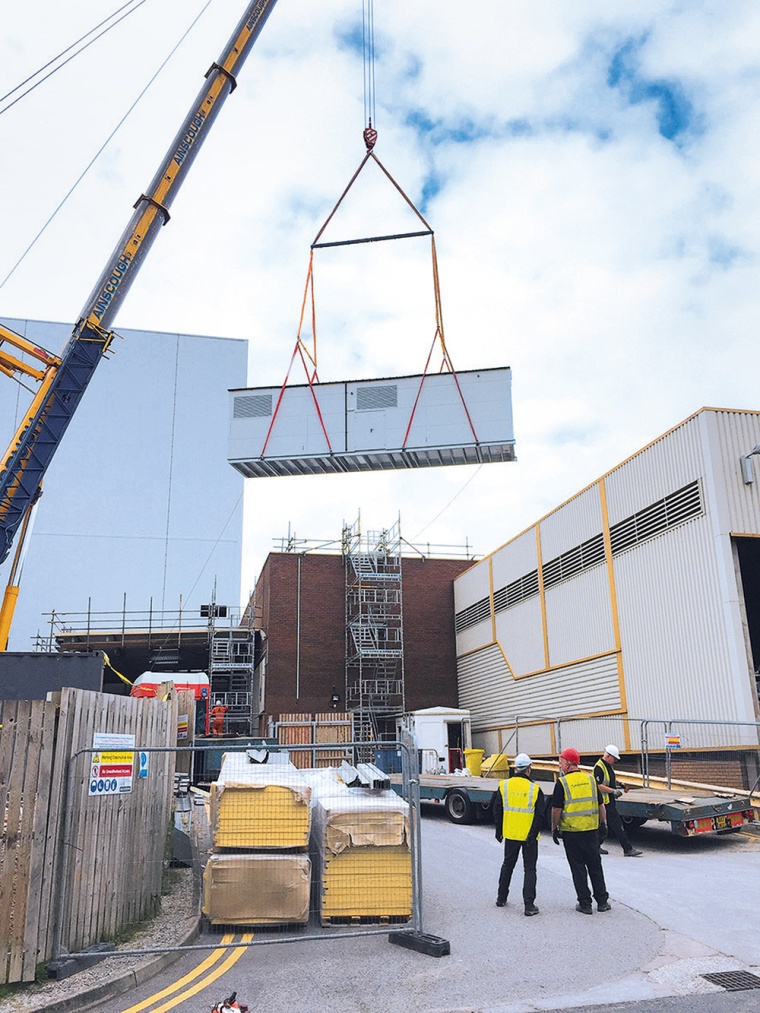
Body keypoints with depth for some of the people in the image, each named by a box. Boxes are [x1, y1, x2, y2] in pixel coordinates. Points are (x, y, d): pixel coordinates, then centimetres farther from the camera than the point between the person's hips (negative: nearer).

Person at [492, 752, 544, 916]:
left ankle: (501, 898, 29)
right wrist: (533, 834, -7)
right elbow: (540, 815, -12)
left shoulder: (504, 786, -4)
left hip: (510, 834, 3)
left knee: (507, 865, 19)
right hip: (529, 835, -3)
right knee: (529, 869, 6)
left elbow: (497, 811, 2)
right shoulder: (535, 789, -11)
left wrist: (499, 831, 11)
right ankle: (529, 905, 1)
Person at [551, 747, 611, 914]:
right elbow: (600, 805, 8)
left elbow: (556, 809, -10)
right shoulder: (590, 779, 2)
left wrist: (554, 828, 0)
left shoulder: (562, 782, -11)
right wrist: (603, 824, 18)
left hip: (571, 832, -4)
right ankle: (602, 901, 19)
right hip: (591, 830, 4)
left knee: (578, 868, 6)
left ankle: (585, 904, 10)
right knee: (595, 865, 15)